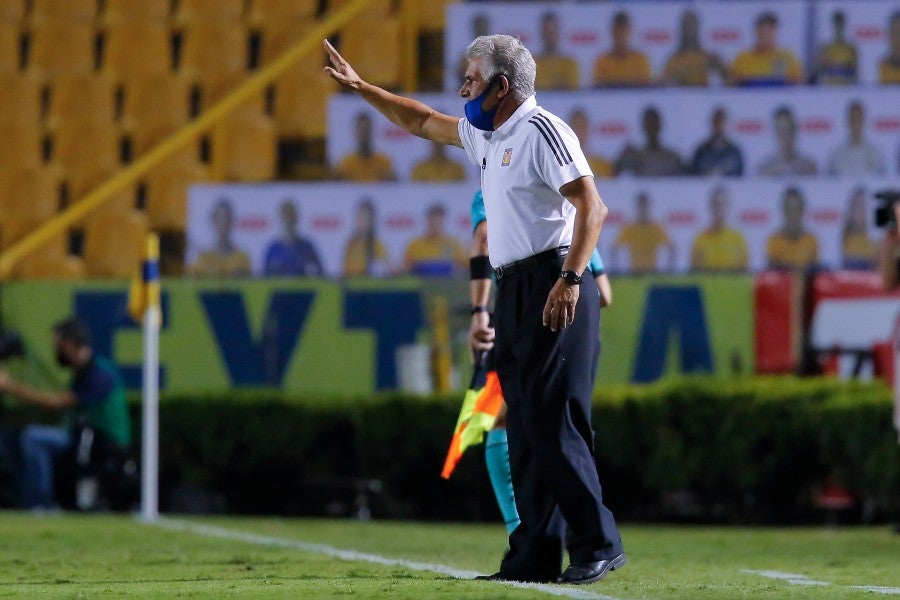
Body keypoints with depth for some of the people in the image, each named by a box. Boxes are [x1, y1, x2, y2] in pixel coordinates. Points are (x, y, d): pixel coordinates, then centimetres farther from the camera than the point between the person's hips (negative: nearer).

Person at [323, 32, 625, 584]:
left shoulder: (540, 130, -11)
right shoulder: (485, 135, 18)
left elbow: (592, 207, -19)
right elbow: (424, 122, 36)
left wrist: (571, 280, -27)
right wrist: (361, 88, 35)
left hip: (552, 293, -10)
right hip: (513, 291, 10)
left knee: (553, 424, -13)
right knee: (524, 429, 7)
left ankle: (598, 544, -11)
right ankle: (536, 555, 8)